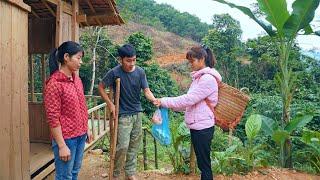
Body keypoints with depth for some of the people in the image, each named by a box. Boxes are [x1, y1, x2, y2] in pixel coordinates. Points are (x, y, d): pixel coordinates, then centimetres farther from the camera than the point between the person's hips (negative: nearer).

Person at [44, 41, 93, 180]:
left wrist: (86, 129, 15)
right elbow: (53, 118, -18)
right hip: (66, 138, -7)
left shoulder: (76, 79, 6)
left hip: (80, 136, 7)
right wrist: (61, 145, -17)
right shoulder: (54, 83, -17)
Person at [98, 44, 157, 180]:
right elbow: (100, 87, -3)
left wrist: (155, 101, -24)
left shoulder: (140, 72, -3)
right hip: (123, 115, -4)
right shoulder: (114, 73, -14)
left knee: (134, 145, 12)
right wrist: (110, 104, -11)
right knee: (123, 146, -6)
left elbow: (146, 91, -5)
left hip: (137, 113, 4)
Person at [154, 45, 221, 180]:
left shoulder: (208, 79, -16)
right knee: (202, 162, 18)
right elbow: (191, 102, 14)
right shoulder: (199, 77, 13)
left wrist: (164, 102, -17)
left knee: (204, 164, 3)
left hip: (202, 127, -9)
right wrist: (170, 105, 5)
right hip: (197, 126, 9)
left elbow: (189, 99, -22)